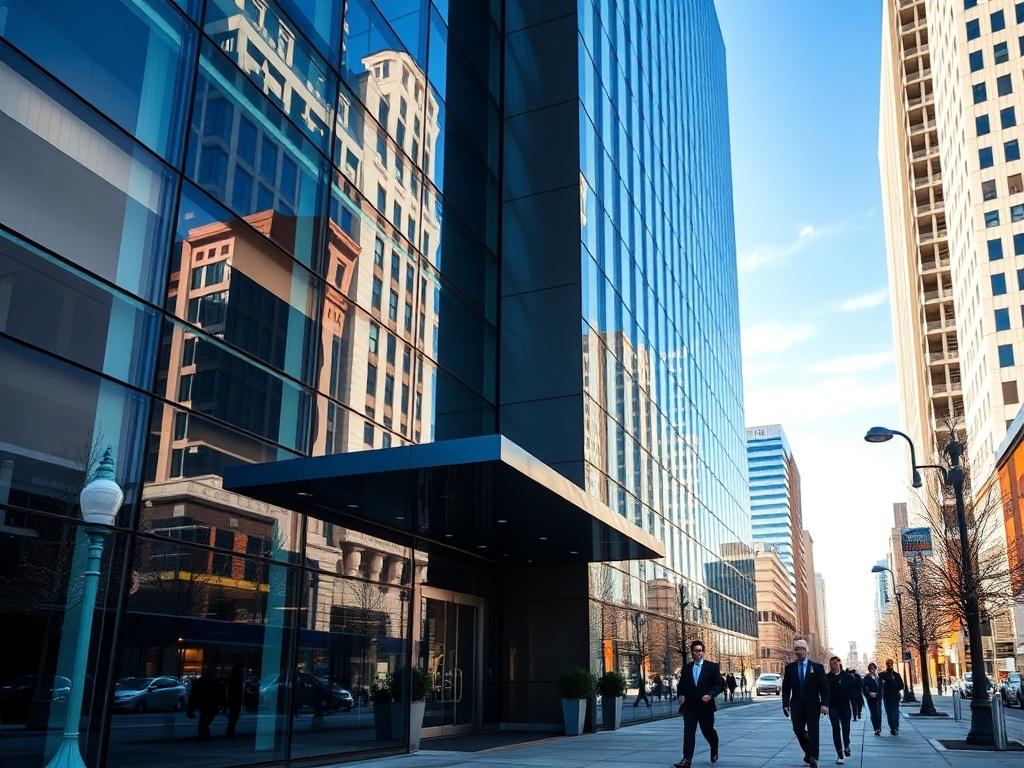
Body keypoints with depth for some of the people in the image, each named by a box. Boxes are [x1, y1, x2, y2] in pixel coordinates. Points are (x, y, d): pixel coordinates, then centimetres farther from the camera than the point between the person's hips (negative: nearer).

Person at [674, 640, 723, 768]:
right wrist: (680, 695, -7)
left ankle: (714, 748, 43)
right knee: (688, 732, -8)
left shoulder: (712, 666, 0)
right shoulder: (686, 668, 9)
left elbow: (718, 685, -4)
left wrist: (710, 695, -20)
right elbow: (681, 686, 13)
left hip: (705, 705, -2)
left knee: (707, 730, 11)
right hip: (689, 706, 2)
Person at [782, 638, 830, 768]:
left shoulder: (817, 667, -2)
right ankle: (808, 751, 25)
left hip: (813, 705, -2)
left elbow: (824, 687, -4)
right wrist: (785, 704, -4)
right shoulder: (790, 667, 4)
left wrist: (824, 704, -14)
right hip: (797, 705, 2)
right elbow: (786, 688, 4)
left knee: (813, 732, -1)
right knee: (798, 730, -1)